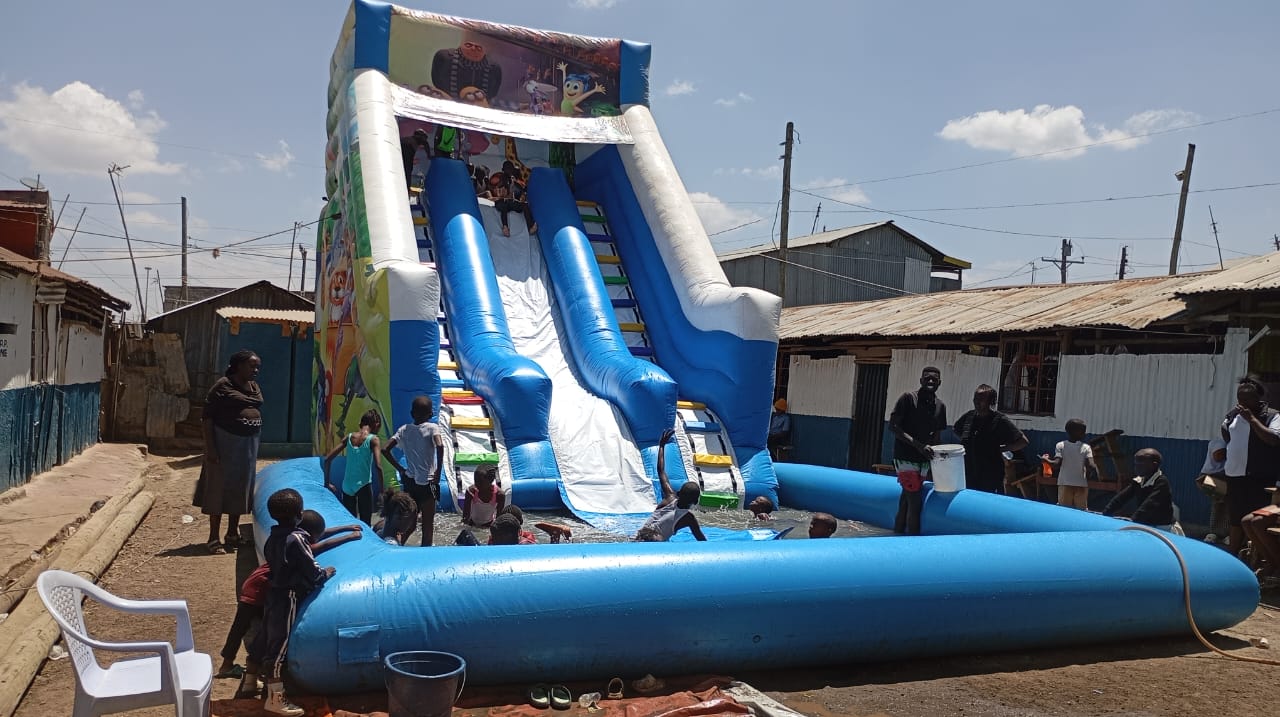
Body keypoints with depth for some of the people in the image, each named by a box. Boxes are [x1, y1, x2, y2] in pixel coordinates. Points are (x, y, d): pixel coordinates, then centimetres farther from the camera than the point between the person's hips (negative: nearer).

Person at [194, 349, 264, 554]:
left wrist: (254, 446, 14)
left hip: (249, 444, 7)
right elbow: (207, 417, -12)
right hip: (226, 442, -7)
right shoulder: (223, 386, -10)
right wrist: (210, 447, -17)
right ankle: (213, 539, 7)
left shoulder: (255, 387, 10)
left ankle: (233, 534, 28)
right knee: (219, 486, 0)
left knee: (240, 488, 14)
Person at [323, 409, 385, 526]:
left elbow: (327, 459, 6)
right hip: (364, 486, -4)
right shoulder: (373, 439, -7)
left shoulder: (349, 437, 5)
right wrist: (381, 491, -11)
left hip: (347, 487, 4)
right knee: (365, 524, 5)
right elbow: (378, 466, -18)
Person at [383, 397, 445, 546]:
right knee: (428, 523, 5)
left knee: (410, 522, 18)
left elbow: (385, 449, 0)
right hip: (427, 482, -4)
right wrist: (438, 471, -16)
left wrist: (400, 469, 6)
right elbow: (440, 446, -25)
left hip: (409, 481, 4)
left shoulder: (404, 429, 5)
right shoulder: (432, 427, -7)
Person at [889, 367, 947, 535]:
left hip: (923, 460, 6)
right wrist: (917, 444, -20)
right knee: (915, 501, -10)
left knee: (906, 500, 11)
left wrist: (933, 452, 1)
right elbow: (893, 426, -12)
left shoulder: (940, 406, 9)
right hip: (905, 458, -6)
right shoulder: (908, 398, -8)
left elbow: (936, 435, 17)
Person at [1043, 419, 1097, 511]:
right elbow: (1090, 466, -12)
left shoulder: (1060, 445, 0)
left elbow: (1056, 464, -10)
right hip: (1081, 485, 0)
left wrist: (1046, 459, 7)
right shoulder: (1086, 448, 0)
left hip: (1065, 484, 0)